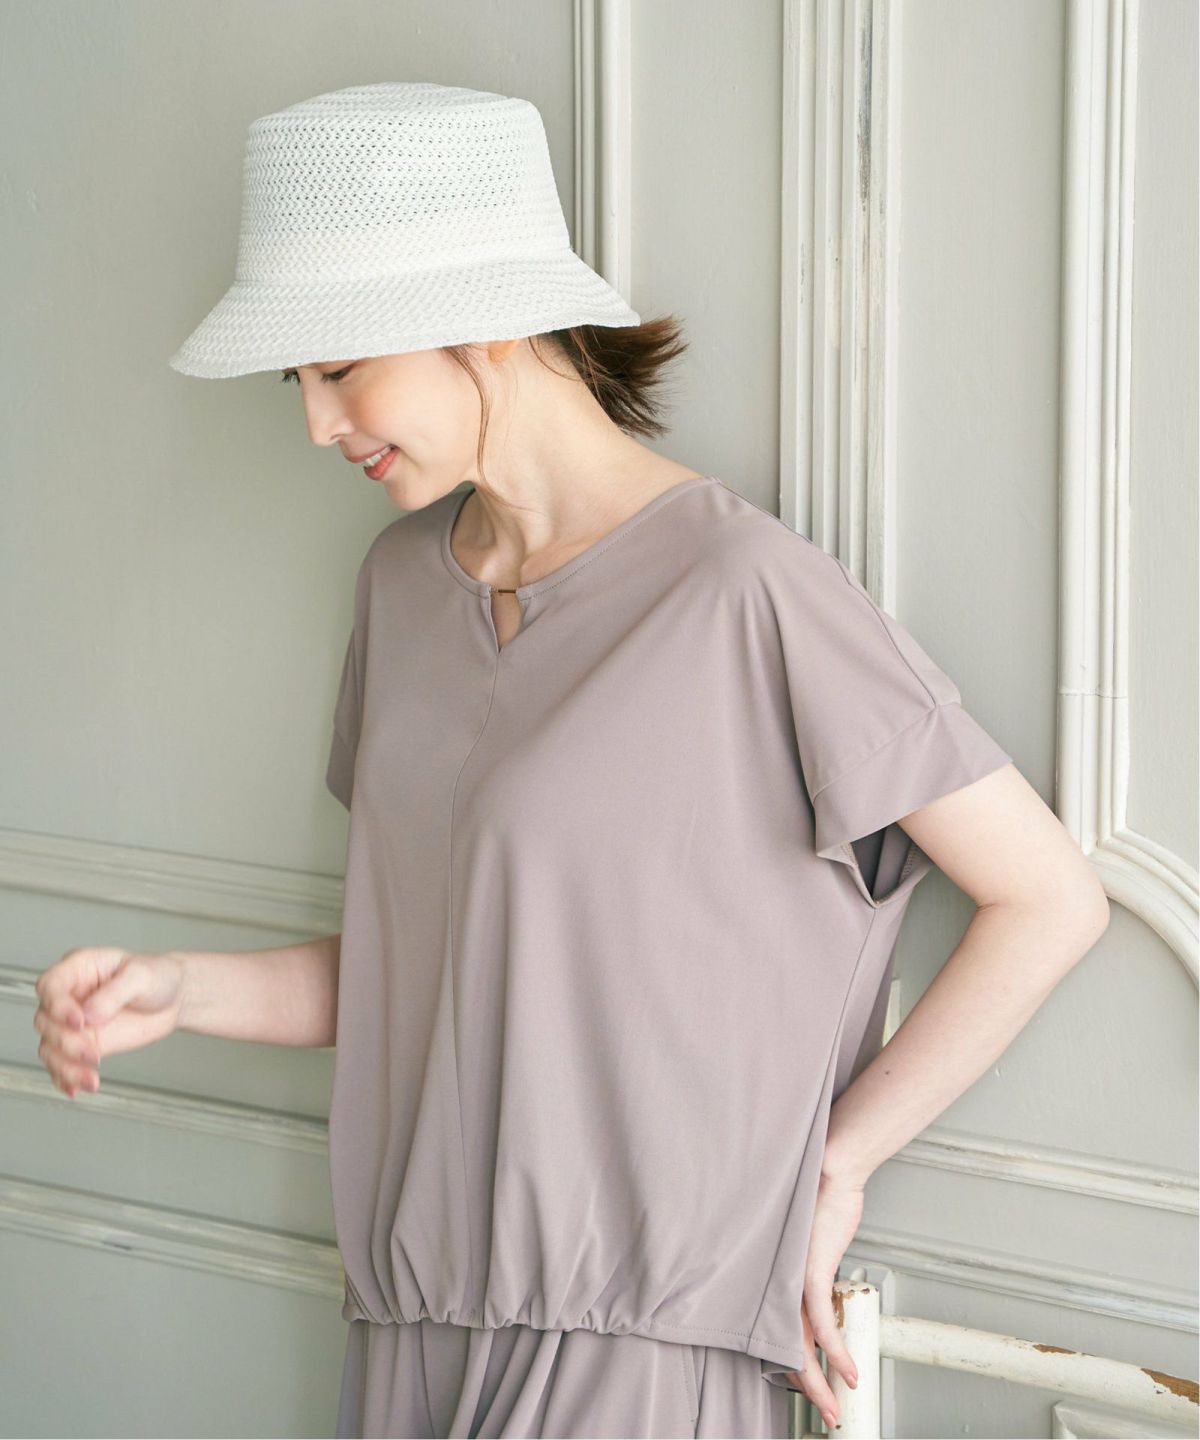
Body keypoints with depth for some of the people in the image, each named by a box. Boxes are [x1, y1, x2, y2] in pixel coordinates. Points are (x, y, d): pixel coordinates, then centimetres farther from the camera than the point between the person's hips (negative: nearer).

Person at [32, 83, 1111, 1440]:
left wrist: (834, 1168, -8)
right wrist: (183, 989, -3)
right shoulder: (404, 580, 9)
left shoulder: (742, 588, -14)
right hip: (412, 1318, 7)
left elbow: (1050, 899, -10)